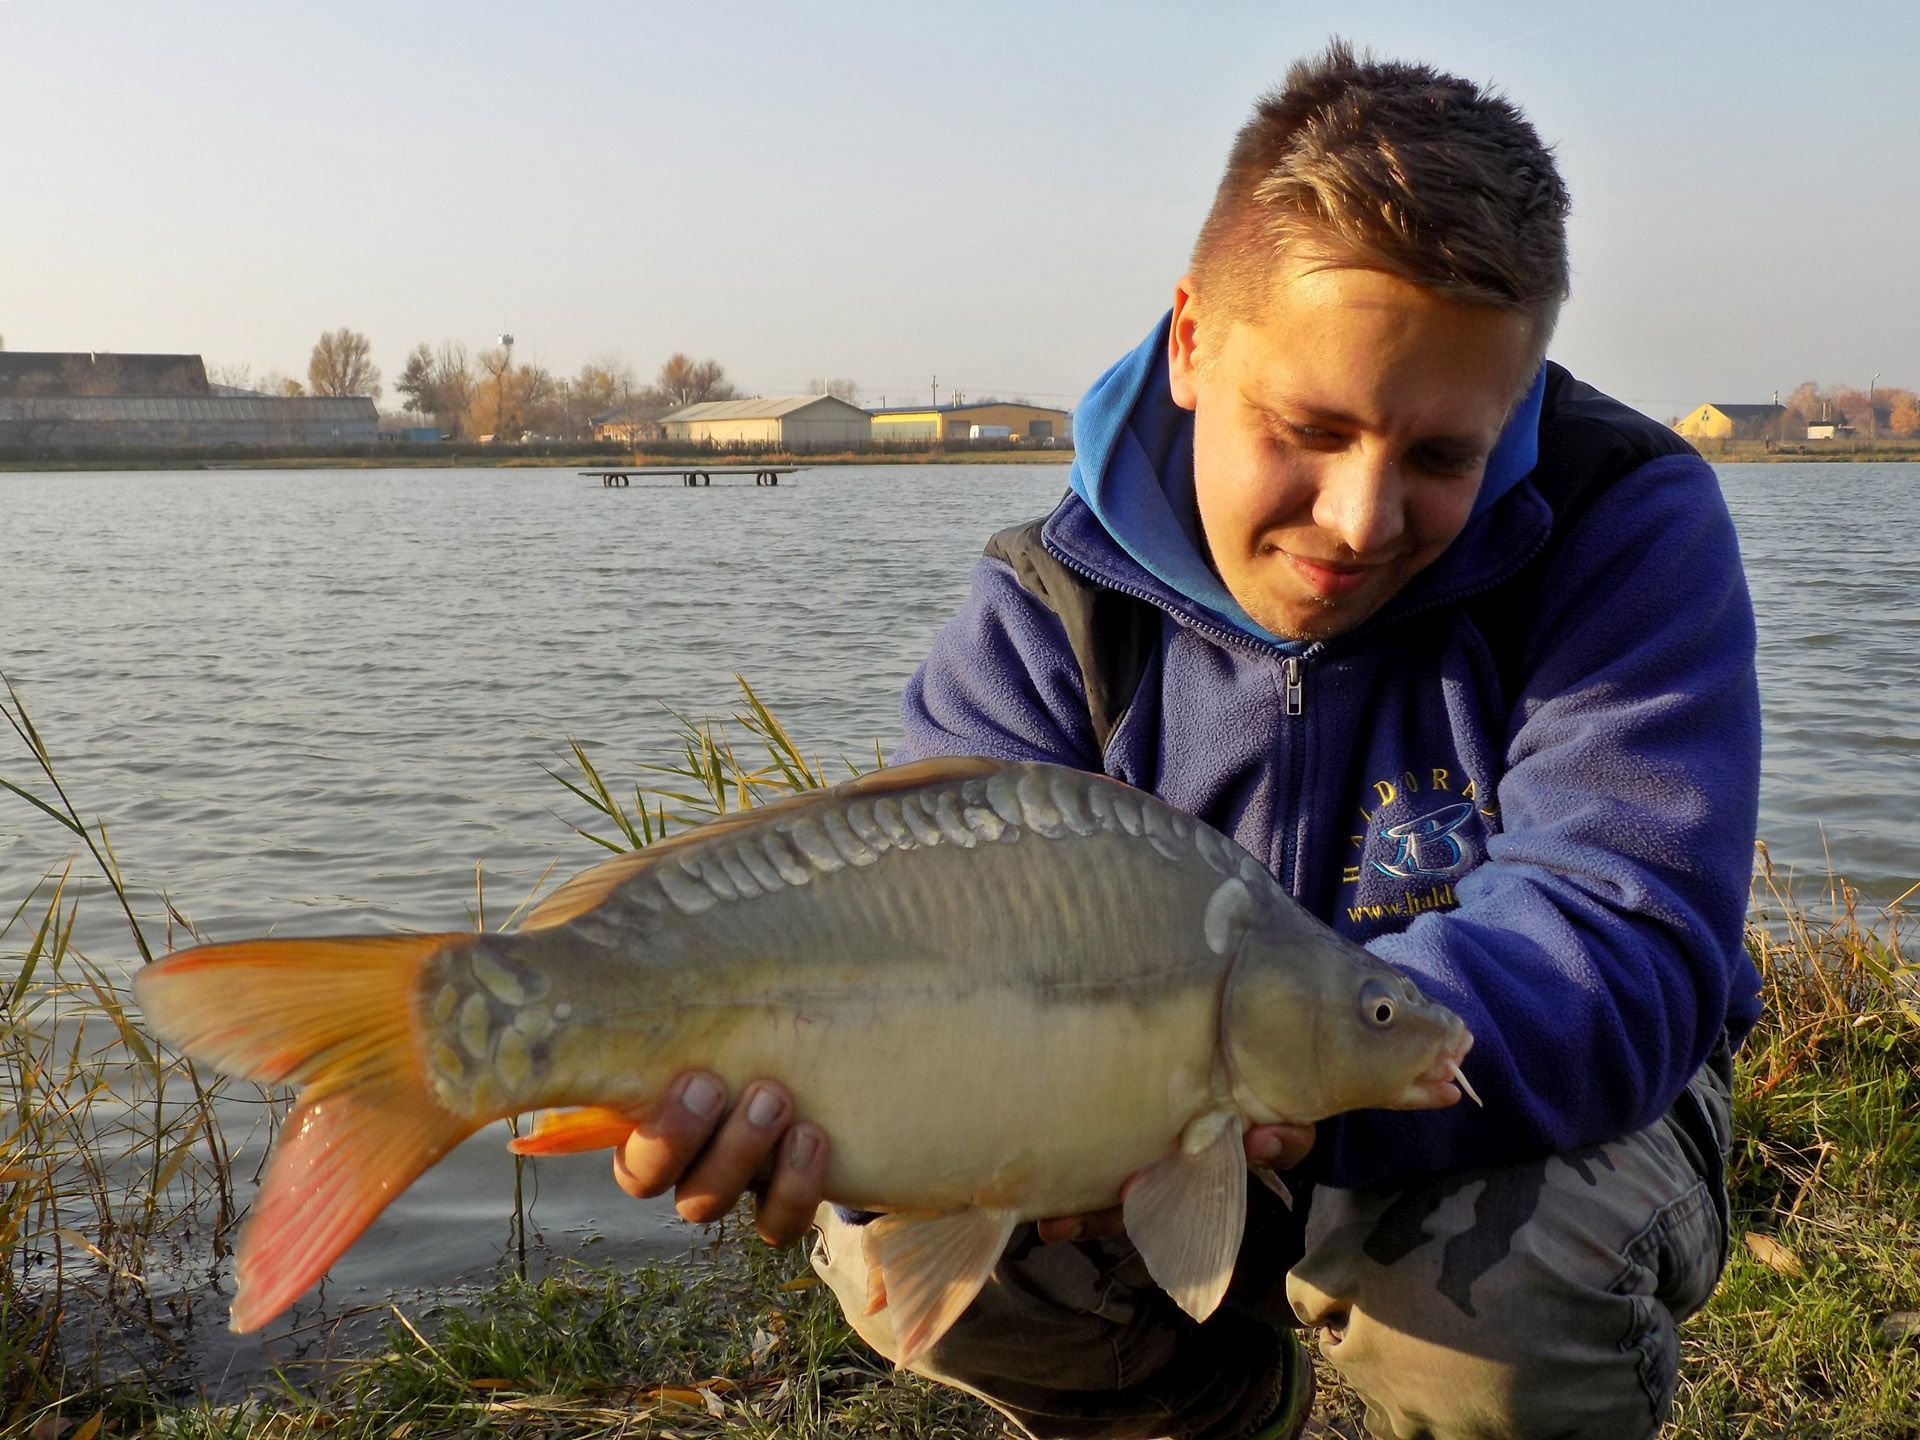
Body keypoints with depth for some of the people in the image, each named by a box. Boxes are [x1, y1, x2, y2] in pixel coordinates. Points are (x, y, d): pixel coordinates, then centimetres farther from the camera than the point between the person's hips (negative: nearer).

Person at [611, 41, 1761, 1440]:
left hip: (1549, 1113, -2)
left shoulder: (1631, 530, -21)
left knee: (1499, 1282, -36)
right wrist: (798, 1075, -48)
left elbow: (1617, 959, -32)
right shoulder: (1056, 606, -13)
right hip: (1199, 1159, 3)